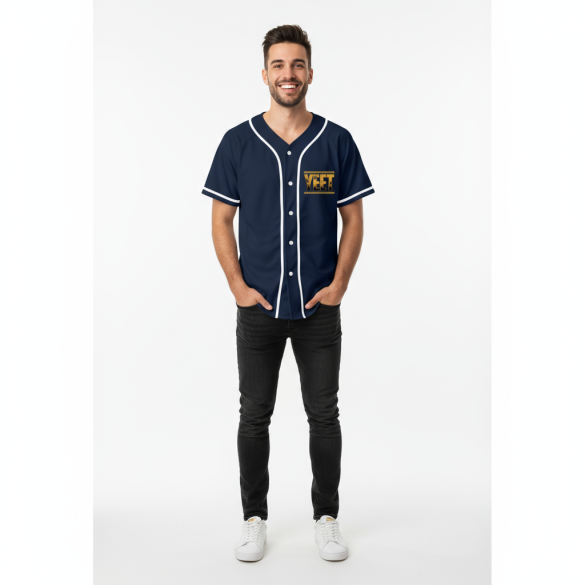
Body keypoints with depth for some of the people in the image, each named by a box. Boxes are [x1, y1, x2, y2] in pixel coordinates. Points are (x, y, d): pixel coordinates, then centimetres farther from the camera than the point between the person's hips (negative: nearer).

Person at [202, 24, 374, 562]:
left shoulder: (337, 141, 2)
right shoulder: (239, 142, 2)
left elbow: (354, 219, 4)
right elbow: (221, 220, 3)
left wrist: (339, 285, -5)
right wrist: (238, 287, -5)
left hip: (320, 307, 0)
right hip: (258, 307, 0)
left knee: (324, 416, 8)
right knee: (254, 416, 8)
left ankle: (327, 517, 25)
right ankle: (255, 518, 25)